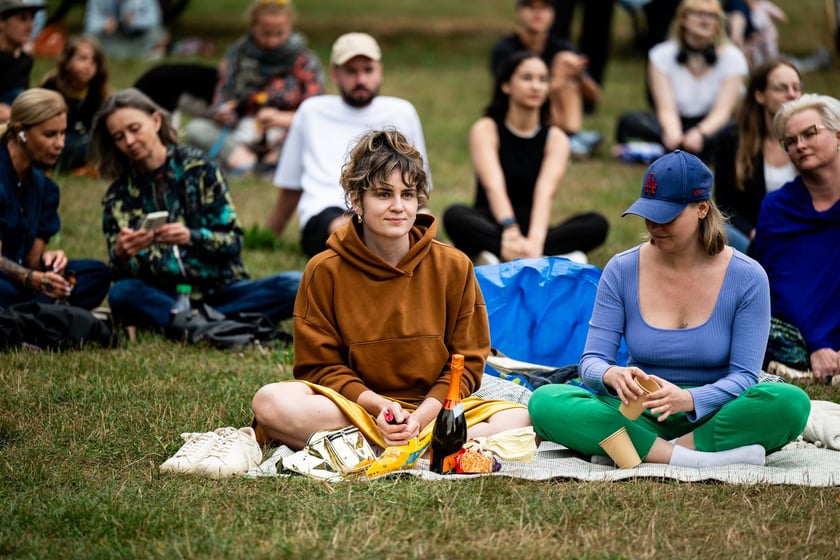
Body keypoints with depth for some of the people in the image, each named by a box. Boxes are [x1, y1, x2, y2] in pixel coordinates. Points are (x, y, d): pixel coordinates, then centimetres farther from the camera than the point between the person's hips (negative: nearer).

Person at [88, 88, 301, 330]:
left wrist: (191, 237, -22)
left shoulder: (198, 167, 4)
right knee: (121, 294, -34)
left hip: (221, 289, 0)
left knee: (295, 285, -28)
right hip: (164, 298, 0)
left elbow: (232, 240, -1)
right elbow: (123, 275, 2)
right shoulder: (118, 196, 9)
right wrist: (121, 256, -22)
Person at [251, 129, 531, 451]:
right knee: (270, 403, -32)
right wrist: (375, 404, -19)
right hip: (356, 406, -1)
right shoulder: (325, 271, -1)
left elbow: (466, 363, 2)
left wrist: (422, 415, -16)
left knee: (520, 419, -27)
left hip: (432, 409, 1)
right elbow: (321, 365, -1)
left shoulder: (454, 267, 2)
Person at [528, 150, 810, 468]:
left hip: (708, 415, -1)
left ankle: (637, 451, -28)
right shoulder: (621, 270, 0)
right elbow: (592, 360, -2)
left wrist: (687, 399, -30)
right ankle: (694, 458, -33)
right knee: (545, 402, -26)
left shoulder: (746, 277, -5)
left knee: (791, 403, -32)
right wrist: (612, 375, -28)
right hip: (639, 416, 1)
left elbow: (743, 376, -10)